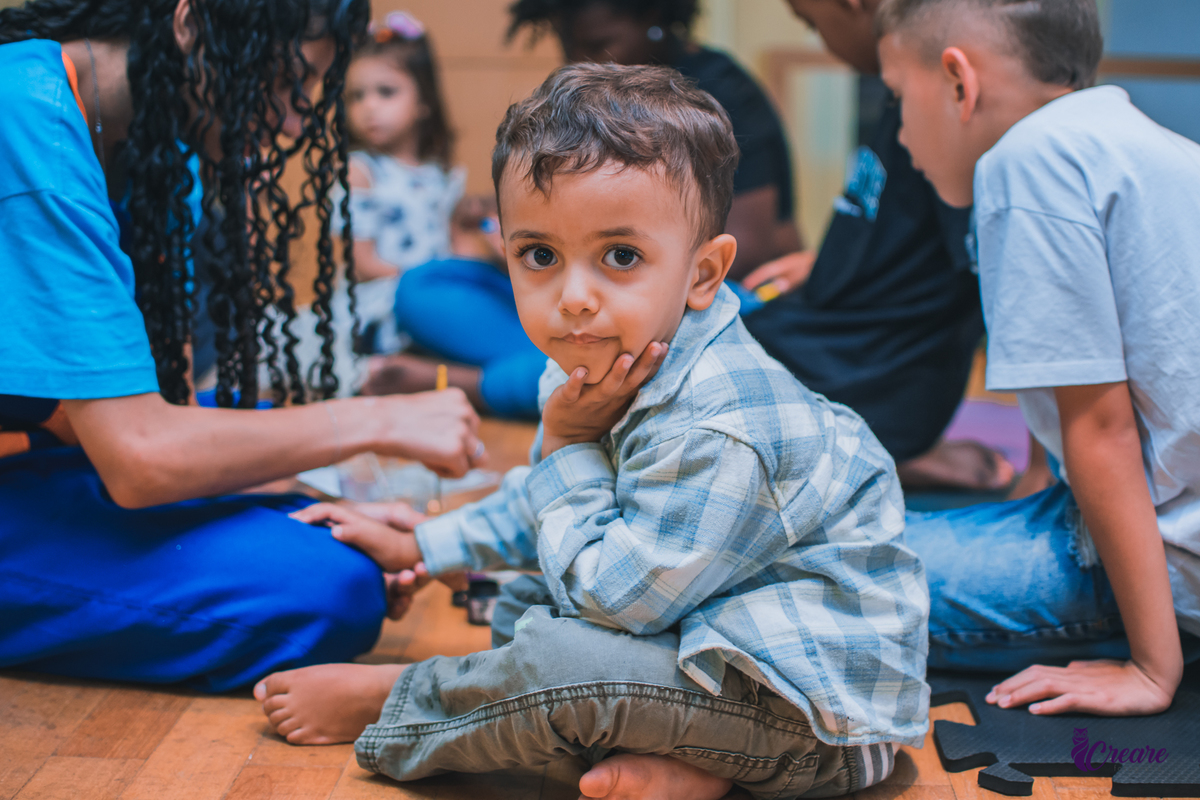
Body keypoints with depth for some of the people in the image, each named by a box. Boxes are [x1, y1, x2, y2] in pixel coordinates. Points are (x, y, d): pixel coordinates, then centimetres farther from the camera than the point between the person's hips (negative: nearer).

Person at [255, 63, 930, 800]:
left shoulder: (720, 433, -30)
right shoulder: (602, 375, 2)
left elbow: (608, 593, -24)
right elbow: (547, 507, 23)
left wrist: (567, 445, -16)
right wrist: (422, 548, 24)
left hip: (822, 710, -11)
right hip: (718, 632, 11)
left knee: (559, 659, -27)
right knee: (520, 610, 17)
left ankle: (385, 701, 4)